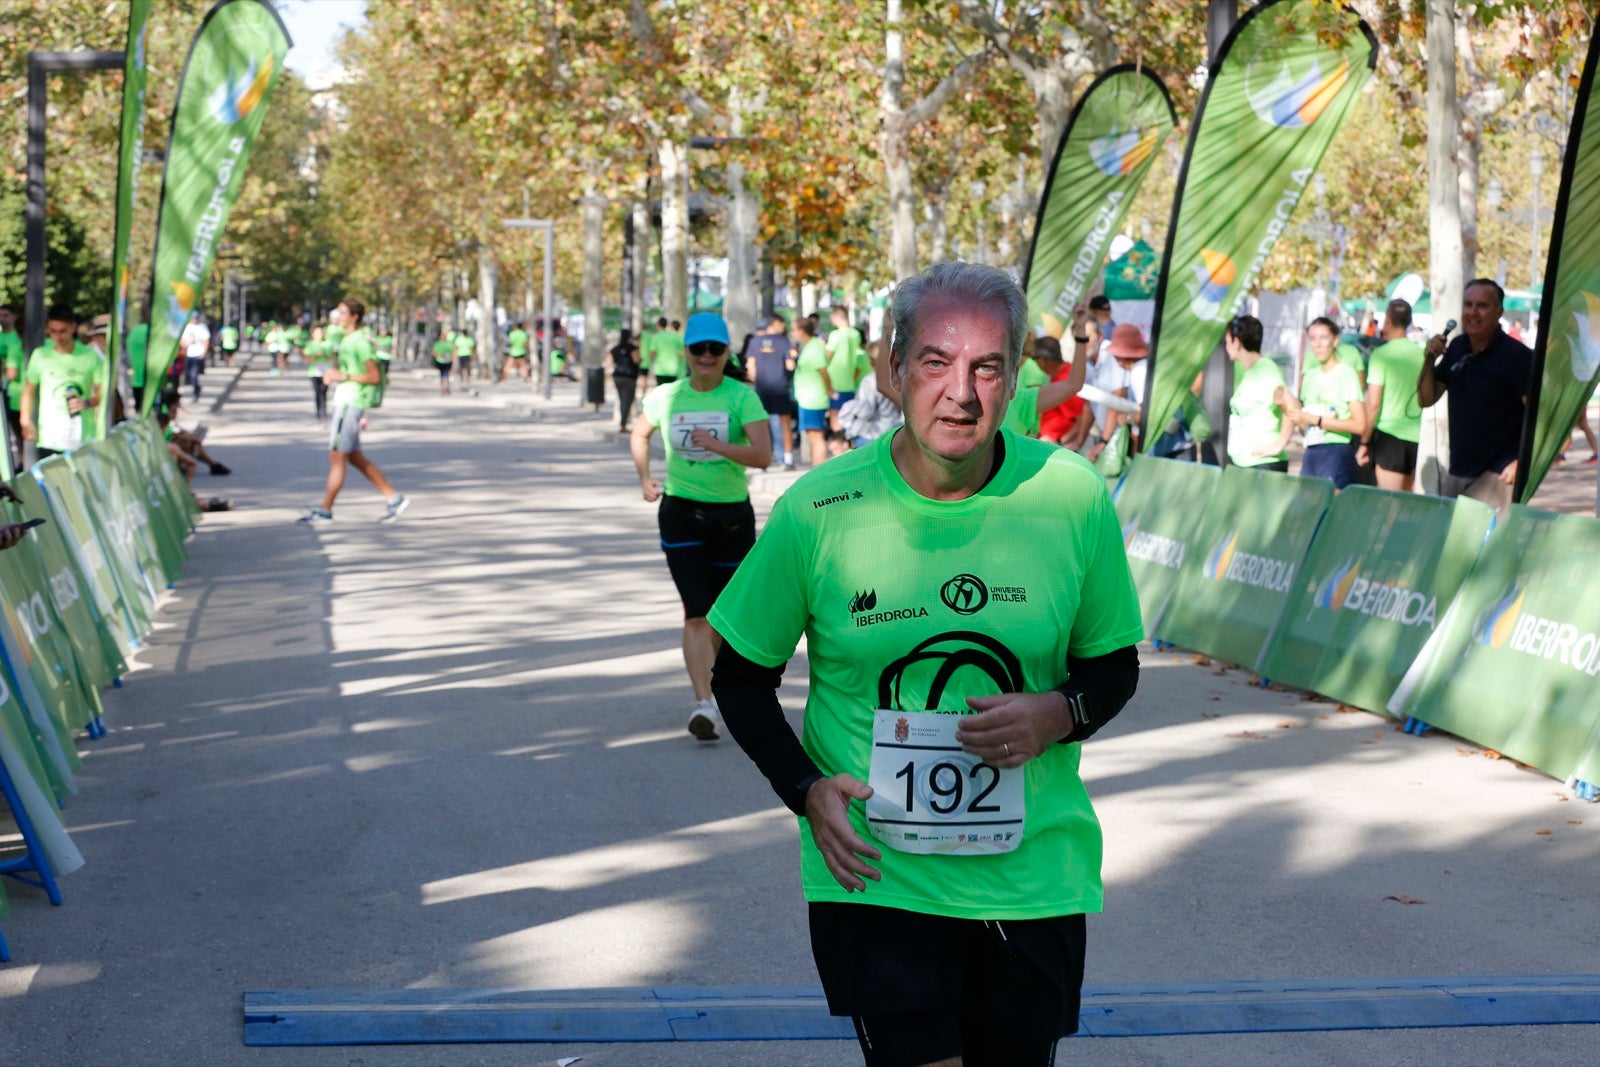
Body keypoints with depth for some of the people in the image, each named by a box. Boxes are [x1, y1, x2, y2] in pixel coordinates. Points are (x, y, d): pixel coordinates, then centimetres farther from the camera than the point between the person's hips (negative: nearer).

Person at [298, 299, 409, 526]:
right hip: (342, 402, 10)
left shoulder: (360, 342, -12)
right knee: (355, 458, 12)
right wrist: (333, 373, 9)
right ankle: (393, 498, 16)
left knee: (337, 457, -6)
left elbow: (375, 377, -16)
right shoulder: (347, 340, 16)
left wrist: (344, 376, -19)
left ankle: (325, 511, -3)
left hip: (350, 404, -10)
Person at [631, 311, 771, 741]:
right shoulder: (666, 397, 3)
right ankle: (703, 704, -18)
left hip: (732, 515, 0)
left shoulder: (742, 397, -6)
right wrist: (644, 480, 17)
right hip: (681, 513, 0)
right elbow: (639, 434, 24)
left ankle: (716, 679, 39)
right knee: (696, 612, -12)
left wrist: (719, 446, -30)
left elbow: (763, 455, -18)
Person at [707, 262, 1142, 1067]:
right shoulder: (819, 511, -8)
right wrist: (805, 788, -9)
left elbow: (1114, 665, 9)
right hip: (876, 878, -2)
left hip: (1035, 874, 2)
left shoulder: (1073, 499, -5)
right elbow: (741, 674, 5)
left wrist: (1060, 714, -13)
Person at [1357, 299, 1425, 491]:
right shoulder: (1422, 354, 7)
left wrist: (1364, 442, -5)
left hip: (1389, 435, -5)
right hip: (1416, 437, 5)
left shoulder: (1381, 354, -8)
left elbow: (1373, 404, -12)